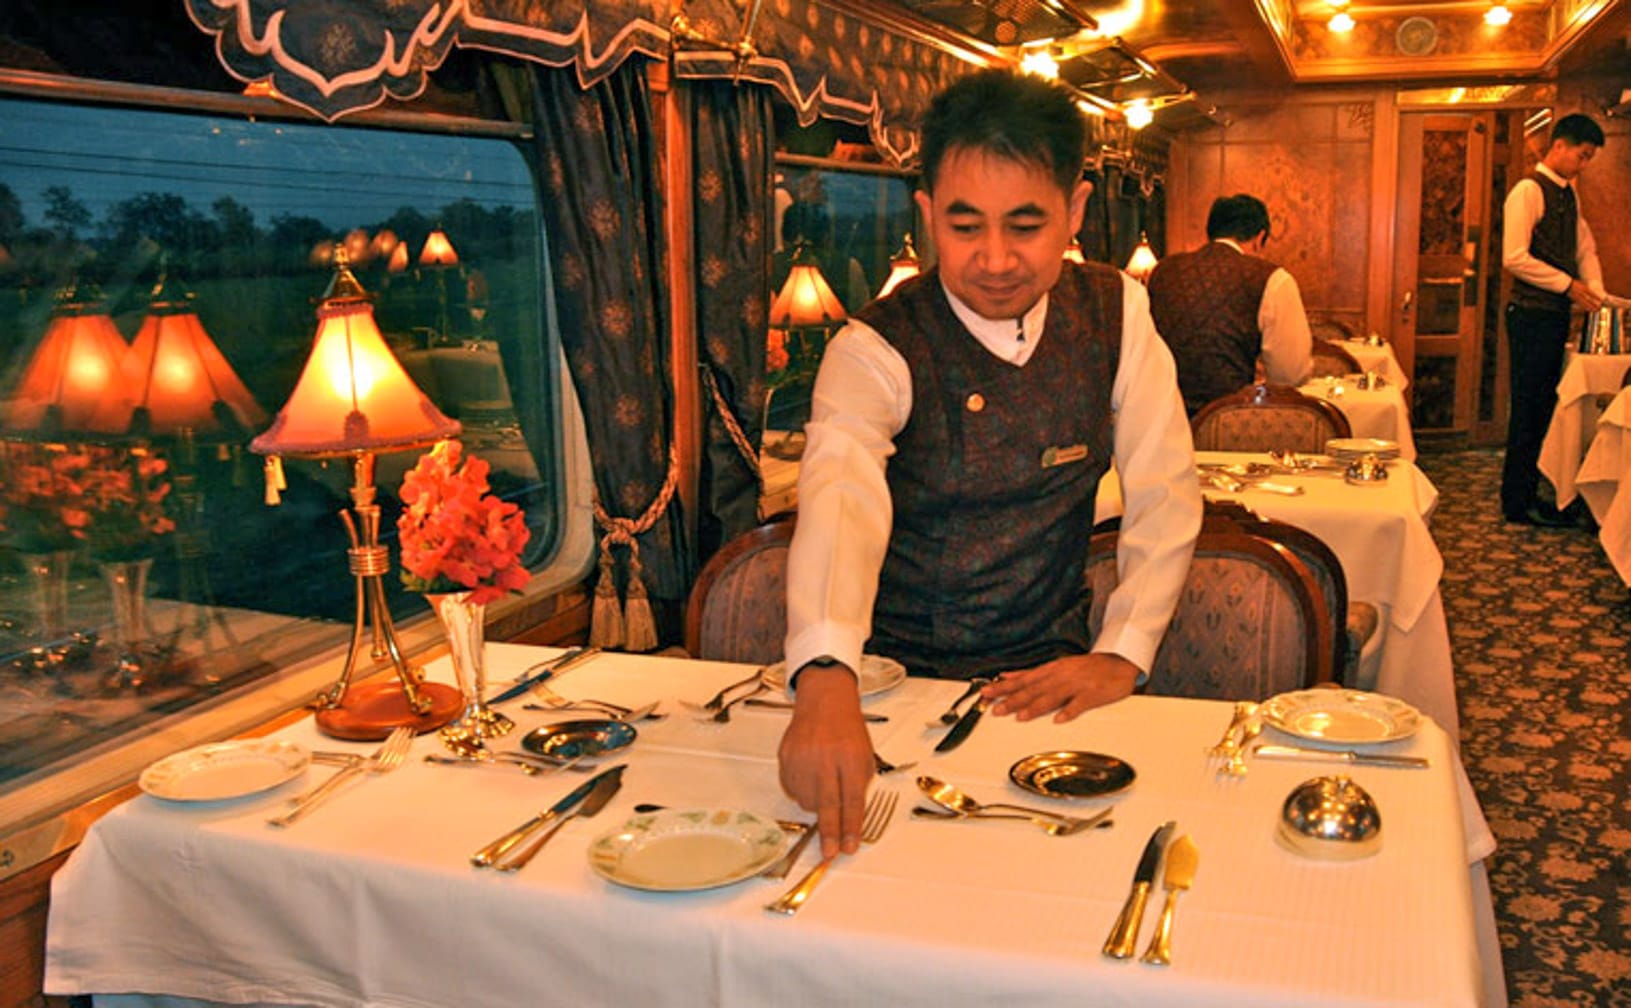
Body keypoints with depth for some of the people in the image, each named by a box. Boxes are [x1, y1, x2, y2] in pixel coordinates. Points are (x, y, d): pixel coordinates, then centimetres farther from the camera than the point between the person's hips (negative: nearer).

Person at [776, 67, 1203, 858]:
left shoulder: (1115, 313, -2)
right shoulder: (876, 350, -15)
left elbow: (1165, 494, -1)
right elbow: (840, 495, -35)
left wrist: (1121, 656, -14)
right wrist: (825, 684, -52)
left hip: (1046, 677, 2)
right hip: (896, 678, -2)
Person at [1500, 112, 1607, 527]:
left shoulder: (1568, 194, 17)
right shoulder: (1528, 191, -11)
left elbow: (1585, 248, 21)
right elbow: (1514, 258, -19)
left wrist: (1595, 292, 5)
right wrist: (1568, 285, -16)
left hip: (1556, 313, 9)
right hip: (1531, 313, -9)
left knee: (1543, 407, 12)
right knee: (1528, 408, -5)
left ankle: (1526, 493, 19)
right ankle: (1517, 503, 2)